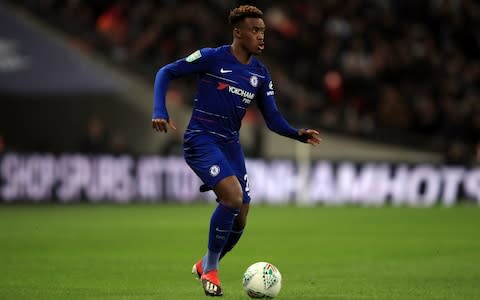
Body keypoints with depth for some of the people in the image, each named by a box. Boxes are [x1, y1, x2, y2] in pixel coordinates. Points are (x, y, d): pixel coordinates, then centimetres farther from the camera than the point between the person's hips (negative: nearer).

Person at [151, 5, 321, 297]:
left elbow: (273, 119, 8)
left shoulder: (260, 74, 7)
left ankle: (205, 265, 30)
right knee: (233, 196, -26)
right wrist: (160, 112, -17)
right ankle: (210, 269, -6)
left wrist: (298, 134, -11)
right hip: (201, 140, -6)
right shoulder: (212, 58, -9)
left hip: (230, 144, 6)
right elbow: (166, 73, -4)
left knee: (239, 220, 2)